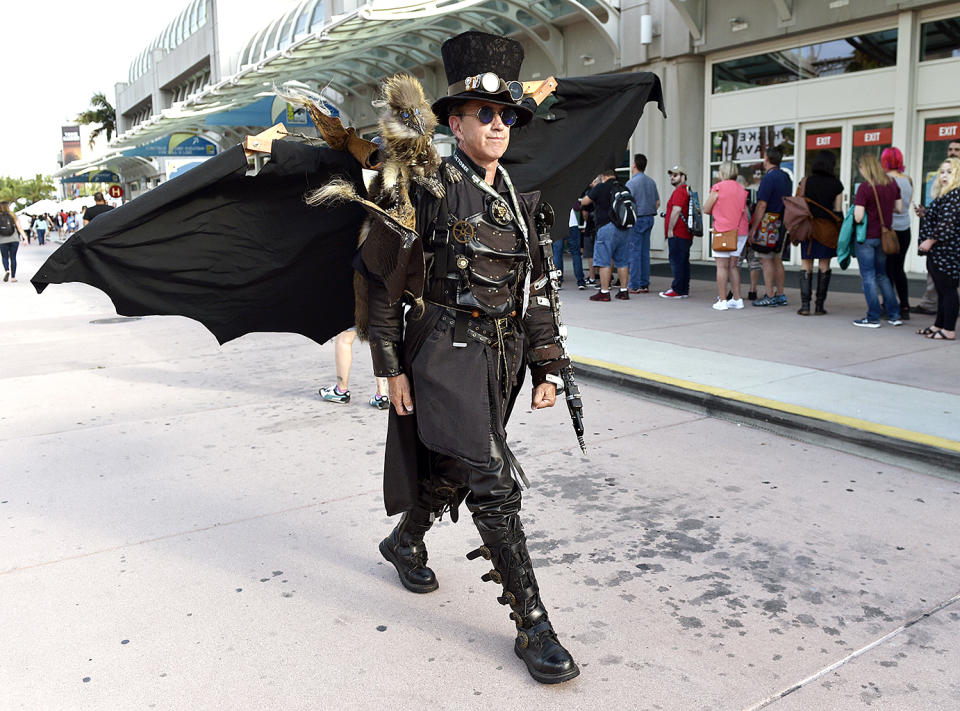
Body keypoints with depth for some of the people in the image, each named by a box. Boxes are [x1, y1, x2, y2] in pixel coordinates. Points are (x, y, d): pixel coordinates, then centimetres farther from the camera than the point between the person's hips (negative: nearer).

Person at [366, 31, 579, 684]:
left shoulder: (518, 201, 10)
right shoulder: (427, 188, -7)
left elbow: (536, 290, 13)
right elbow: (383, 279, -6)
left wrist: (547, 367, 8)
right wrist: (392, 366, -9)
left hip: (502, 357, 6)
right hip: (445, 353, -6)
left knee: (450, 472, 19)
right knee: (494, 485, -10)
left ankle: (406, 542, 48)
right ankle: (533, 625, 0)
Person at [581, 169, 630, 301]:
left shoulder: (601, 187, -5)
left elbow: (584, 202, 0)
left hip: (607, 227, -6)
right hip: (624, 228, 6)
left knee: (604, 261, -2)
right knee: (622, 261, 12)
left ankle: (604, 292, -4)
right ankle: (624, 291, 15)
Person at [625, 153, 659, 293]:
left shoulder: (631, 183, -12)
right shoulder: (651, 181, 12)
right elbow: (657, 203, 16)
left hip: (636, 220, -7)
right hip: (649, 218, 7)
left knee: (634, 252, -4)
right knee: (645, 252, 10)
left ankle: (634, 285, -4)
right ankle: (645, 284, 13)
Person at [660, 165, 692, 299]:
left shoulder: (679, 191, -12)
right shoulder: (687, 191, 21)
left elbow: (676, 210, -21)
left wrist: (670, 229, -17)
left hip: (677, 234, -10)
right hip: (686, 234, 10)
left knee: (676, 262, -8)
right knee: (684, 262, 11)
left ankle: (678, 290, -7)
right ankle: (684, 290, 16)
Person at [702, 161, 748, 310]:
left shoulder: (718, 187, -7)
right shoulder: (741, 189, 11)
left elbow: (706, 209, -2)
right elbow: (746, 211, 14)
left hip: (724, 231, -6)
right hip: (741, 231, 6)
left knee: (722, 266, -2)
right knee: (733, 265, 13)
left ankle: (722, 300, -4)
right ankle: (737, 299, 13)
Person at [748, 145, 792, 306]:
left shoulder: (769, 177, -13)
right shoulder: (786, 178, 14)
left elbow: (762, 205, -17)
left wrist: (753, 228, -15)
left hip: (768, 223, -9)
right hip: (782, 224, 9)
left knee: (766, 260, -4)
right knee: (777, 260, 12)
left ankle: (769, 296, -4)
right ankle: (780, 295, 15)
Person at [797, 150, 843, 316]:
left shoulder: (807, 181, -1)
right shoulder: (836, 184, -1)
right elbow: (838, 210, 0)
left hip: (809, 226, 0)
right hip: (828, 228, 0)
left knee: (806, 265, 3)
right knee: (824, 266, 7)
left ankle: (805, 305, -4)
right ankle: (819, 306, 7)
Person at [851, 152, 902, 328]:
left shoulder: (865, 187, -17)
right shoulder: (892, 183, 3)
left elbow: (858, 217, -20)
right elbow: (899, 208, 11)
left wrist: (857, 207, 0)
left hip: (867, 237, -6)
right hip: (885, 236, 6)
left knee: (868, 277, 2)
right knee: (882, 275, 18)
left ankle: (873, 318, 4)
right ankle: (894, 315, 20)